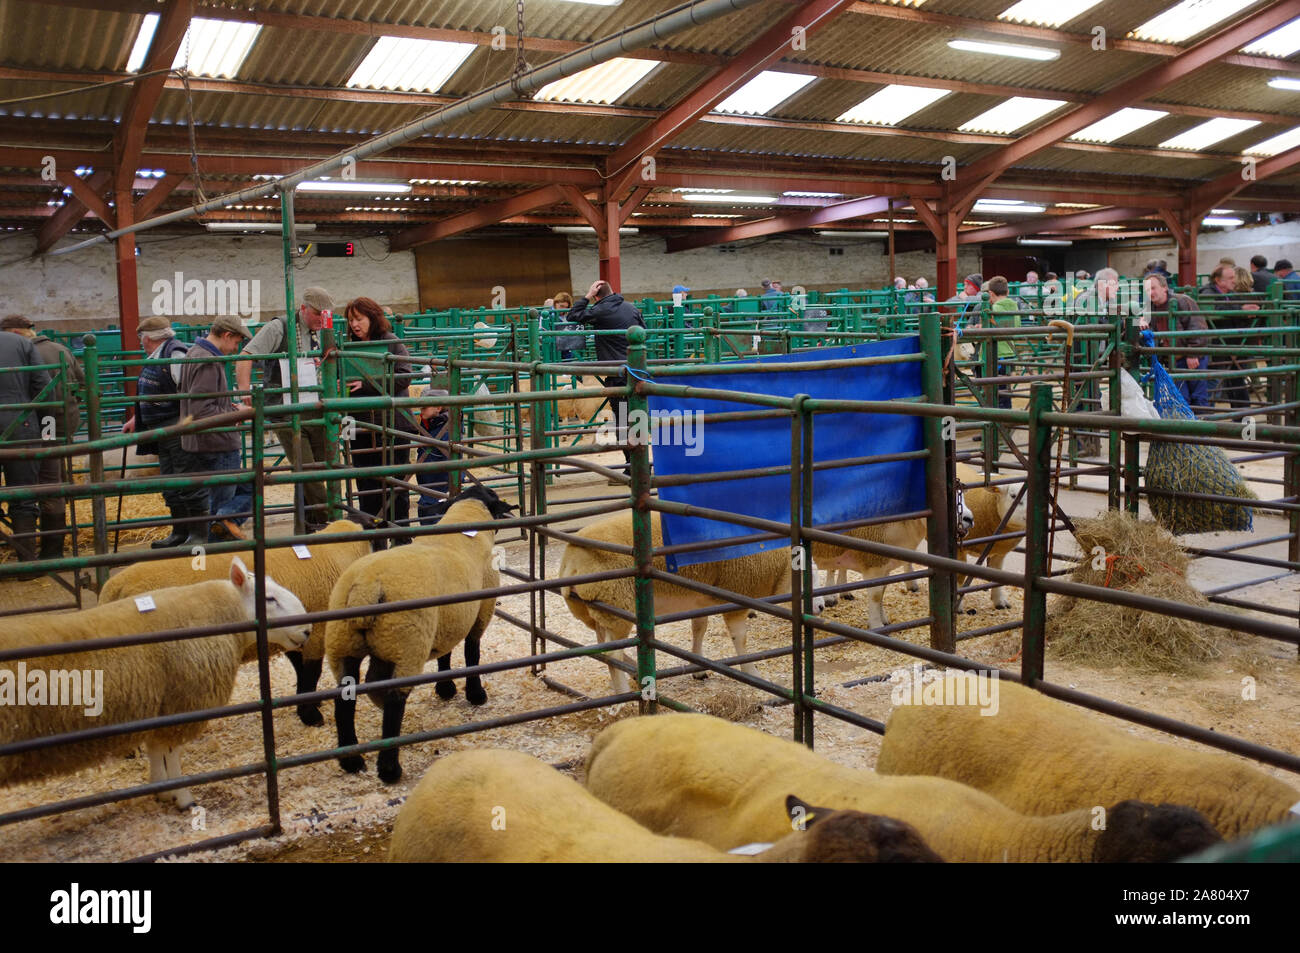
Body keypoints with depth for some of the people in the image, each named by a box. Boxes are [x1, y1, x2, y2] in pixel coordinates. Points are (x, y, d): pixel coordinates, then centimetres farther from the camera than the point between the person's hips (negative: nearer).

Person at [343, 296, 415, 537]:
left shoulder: (392, 343, -3)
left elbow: (403, 377, -15)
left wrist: (367, 383, -20)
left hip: (392, 425, -4)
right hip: (362, 426, 4)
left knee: (395, 483, 3)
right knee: (366, 488, 8)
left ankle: (401, 538, 12)